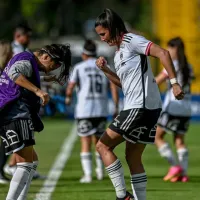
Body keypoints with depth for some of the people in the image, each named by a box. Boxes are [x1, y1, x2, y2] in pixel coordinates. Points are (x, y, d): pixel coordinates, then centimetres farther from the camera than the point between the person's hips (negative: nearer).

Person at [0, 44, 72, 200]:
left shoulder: (29, 63, 26)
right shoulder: (26, 62, -6)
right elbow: (13, 73, -30)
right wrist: (37, 90, -38)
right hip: (16, 116, -11)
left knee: (32, 161, 17)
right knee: (26, 163, -17)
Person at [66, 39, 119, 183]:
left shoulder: (79, 68, -1)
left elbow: (70, 89, -1)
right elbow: (114, 88, 1)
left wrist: (68, 98, 20)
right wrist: (116, 108, 7)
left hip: (84, 111, -3)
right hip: (102, 111, 3)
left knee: (86, 143, -1)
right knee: (99, 141, 19)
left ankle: (88, 174, -8)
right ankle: (100, 171, 23)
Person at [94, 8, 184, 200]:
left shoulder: (131, 40, -10)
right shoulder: (118, 53, 19)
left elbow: (162, 53, -20)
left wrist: (174, 83, -26)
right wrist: (105, 70, 14)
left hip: (141, 107, -10)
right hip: (143, 109, 10)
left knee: (103, 146, -5)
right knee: (133, 158, 12)